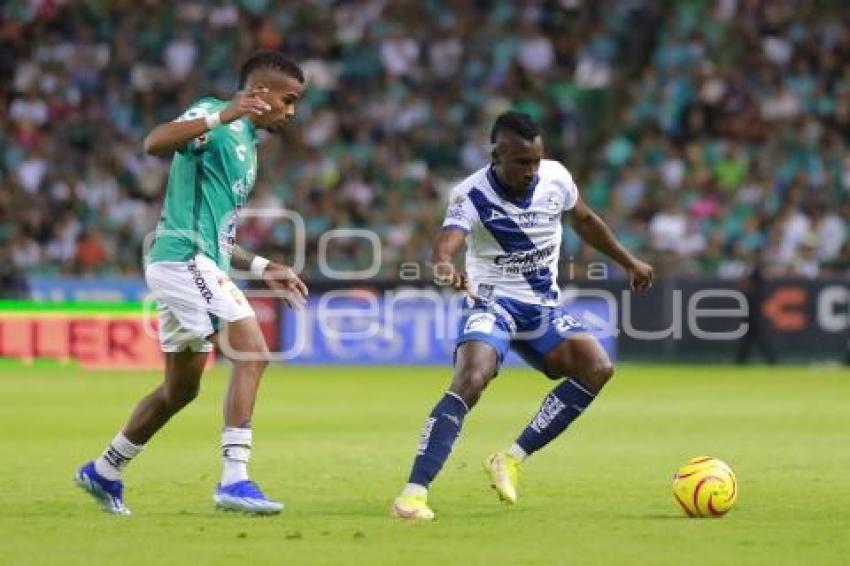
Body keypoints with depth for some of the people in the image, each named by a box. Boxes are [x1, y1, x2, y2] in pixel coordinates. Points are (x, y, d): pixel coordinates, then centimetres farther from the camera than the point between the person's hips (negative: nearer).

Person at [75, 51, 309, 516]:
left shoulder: (245, 143, 23)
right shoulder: (215, 117, -6)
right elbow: (154, 143, -26)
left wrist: (262, 268, 23)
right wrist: (221, 116, -37)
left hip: (201, 266, 10)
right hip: (185, 259, -10)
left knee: (180, 389, 18)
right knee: (252, 353, -20)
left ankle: (103, 472, 32)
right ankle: (234, 480, -25)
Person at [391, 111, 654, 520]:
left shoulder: (556, 178, -6)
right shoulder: (472, 195, -21)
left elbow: (584, 220, 17)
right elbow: (444, 247, -39)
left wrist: (629, 263, 25)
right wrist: (445, 269, -63)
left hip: (543, 307, 5)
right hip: (491, 302, -5)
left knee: (598, 367, -17)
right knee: (470, 380, -31)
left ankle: (512, 460, -10)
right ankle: (414, 492, -34)